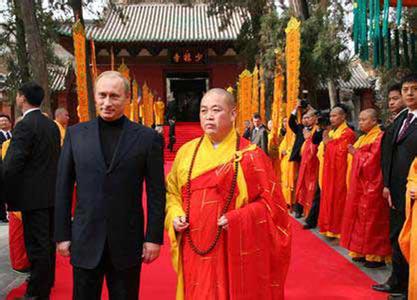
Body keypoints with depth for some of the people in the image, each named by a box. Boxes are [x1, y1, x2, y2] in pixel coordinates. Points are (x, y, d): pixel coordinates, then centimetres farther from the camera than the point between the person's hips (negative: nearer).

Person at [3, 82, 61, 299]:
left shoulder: (25, 126, -16)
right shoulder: (52, 125, 9)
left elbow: (11, 165, -21)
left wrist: (7, 194, -13)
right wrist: (53, 183, 17)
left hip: (33, 196, -8)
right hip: (51, 192, 8)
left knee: (36, 243, 0)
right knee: (47, 240, 19)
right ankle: (47, 281, 34)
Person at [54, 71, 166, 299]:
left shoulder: (147, 137, -3)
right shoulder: (75, 134, 3)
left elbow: (156, 192, -2)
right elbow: (63, 188, 5)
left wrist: (154, 237, -4)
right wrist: (62, 234, 3)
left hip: (127, 243, -1)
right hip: (85, 242, 2)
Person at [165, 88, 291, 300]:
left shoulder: (251, 156, -7)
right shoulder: (186, 152, 5)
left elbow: (270, 201, -6)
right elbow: (172, 192, 14)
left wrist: (238, 219, -19)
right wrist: (175, 215, -5)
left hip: (235, 253, -3)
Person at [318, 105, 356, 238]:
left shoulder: (348, 133, -11)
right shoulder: (331, 132, 15)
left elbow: (341, 153, -19)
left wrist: (328, 142, -11)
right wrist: (326, 142, -1)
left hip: (339, 172, -8)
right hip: (329, 171, 8)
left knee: (337, 199, -2)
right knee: (329, 198, 10)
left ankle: (338, 230, 7)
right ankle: (330, 227, 19)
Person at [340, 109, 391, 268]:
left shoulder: (379, 137, -13)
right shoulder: (363, 138, 15)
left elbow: (372, 160, -20)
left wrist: (356, 153, -10)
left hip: (371, 187, -9)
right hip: (359, 186, 9)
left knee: (371, 220, -3)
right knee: (360, 218, 11)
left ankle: (376, 256, 6)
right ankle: (363, 251, 20)